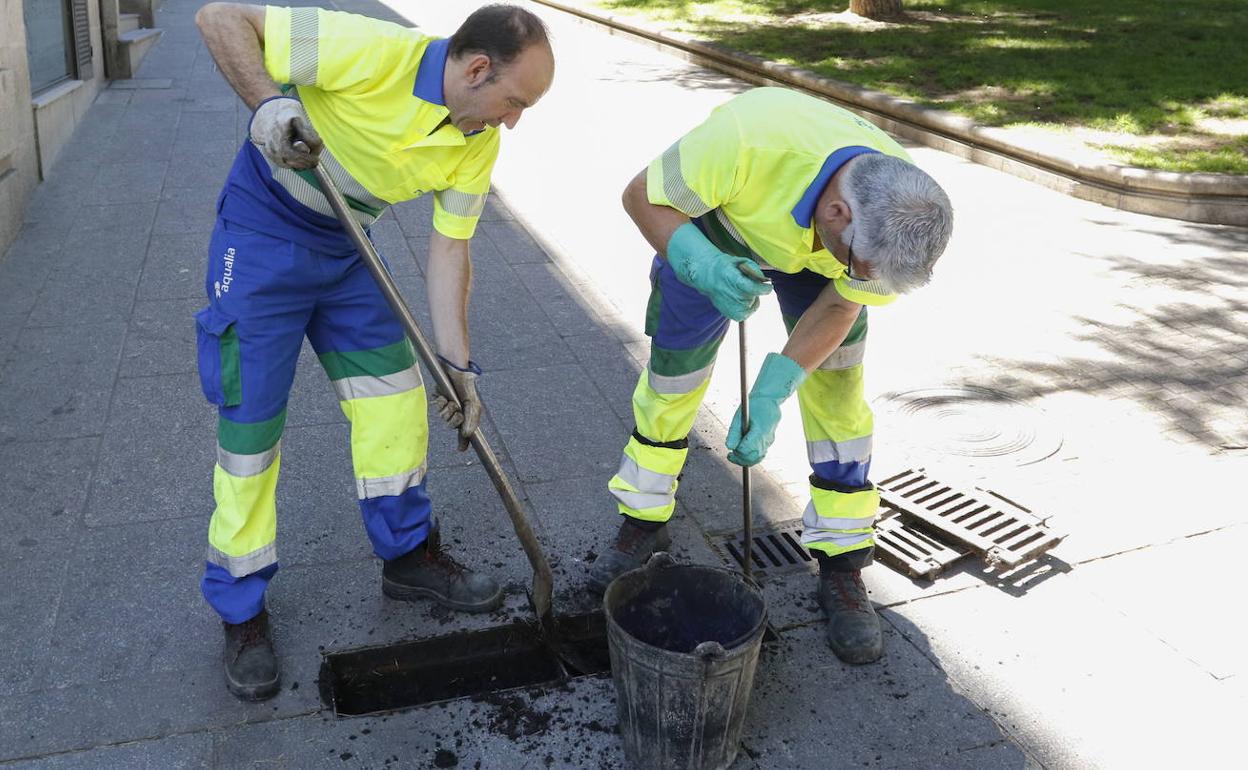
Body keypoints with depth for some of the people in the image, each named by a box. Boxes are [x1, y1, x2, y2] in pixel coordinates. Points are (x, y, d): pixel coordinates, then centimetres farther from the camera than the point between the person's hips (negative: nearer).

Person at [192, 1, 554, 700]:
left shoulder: (479, 145, -7)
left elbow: (449, 249, -1)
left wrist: (457, 365, -5)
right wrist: (269, 103, -35)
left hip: (345, 248, 6)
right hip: (262, 233, -6)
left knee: (397, 400, 6)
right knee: (251, 427, -2)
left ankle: (409, 554, 27)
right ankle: (241, 610, 15)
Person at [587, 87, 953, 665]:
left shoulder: (898, 215, -33)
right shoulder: (747, 140, -45)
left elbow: (836, 310, -18)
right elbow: (642, 196, -29)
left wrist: (768, 398, -27)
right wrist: (701, 265, -47)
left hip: (813, 250, 1)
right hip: (713, 228, -1)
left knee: (839, 394, -7)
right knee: (670, 377, 4)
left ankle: (843, 564, 8)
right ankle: (643, 525, 26)